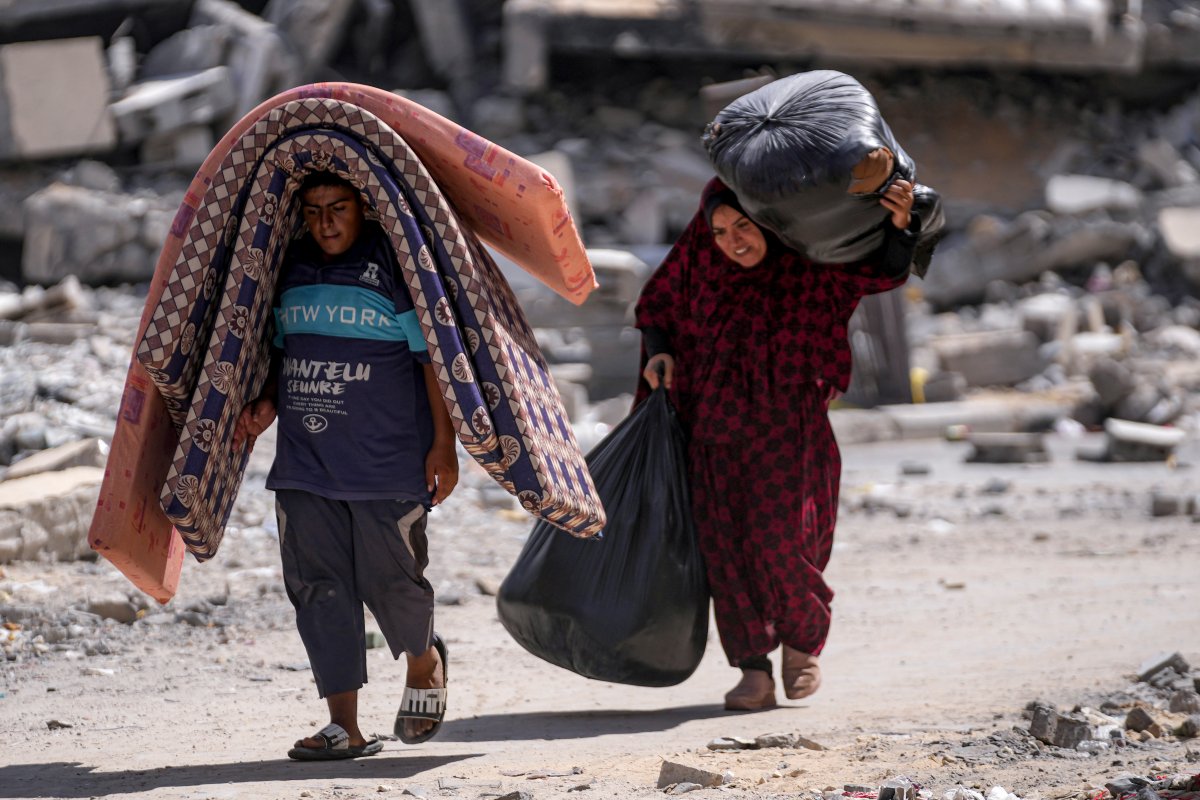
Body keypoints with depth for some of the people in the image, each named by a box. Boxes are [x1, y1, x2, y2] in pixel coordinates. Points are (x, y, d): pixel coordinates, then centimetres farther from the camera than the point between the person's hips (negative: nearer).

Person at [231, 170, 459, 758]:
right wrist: (266, 403, 5)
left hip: (387, 461, -5)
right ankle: (344, 727, 5)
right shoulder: (293, 268, 11)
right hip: (304, 461, 5)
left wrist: (443, 443, -7)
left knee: (388, 578, -2)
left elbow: (433, 356, -4)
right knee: (318, 587, 1)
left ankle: (424, 663, 33)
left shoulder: (396, 263, -6)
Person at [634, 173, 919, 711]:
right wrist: (658, 353, -3)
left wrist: (900, 223, -34)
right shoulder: (701, 258, 2)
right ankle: (753, 670, -1)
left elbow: (885, 273, -15)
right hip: (716, 421, 3)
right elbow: (658, 303, 16)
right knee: (725, 542, -5)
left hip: (785, 422, -3)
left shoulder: (809, 263, -5)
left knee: (781, 537, -12)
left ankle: (802, 638, 16)